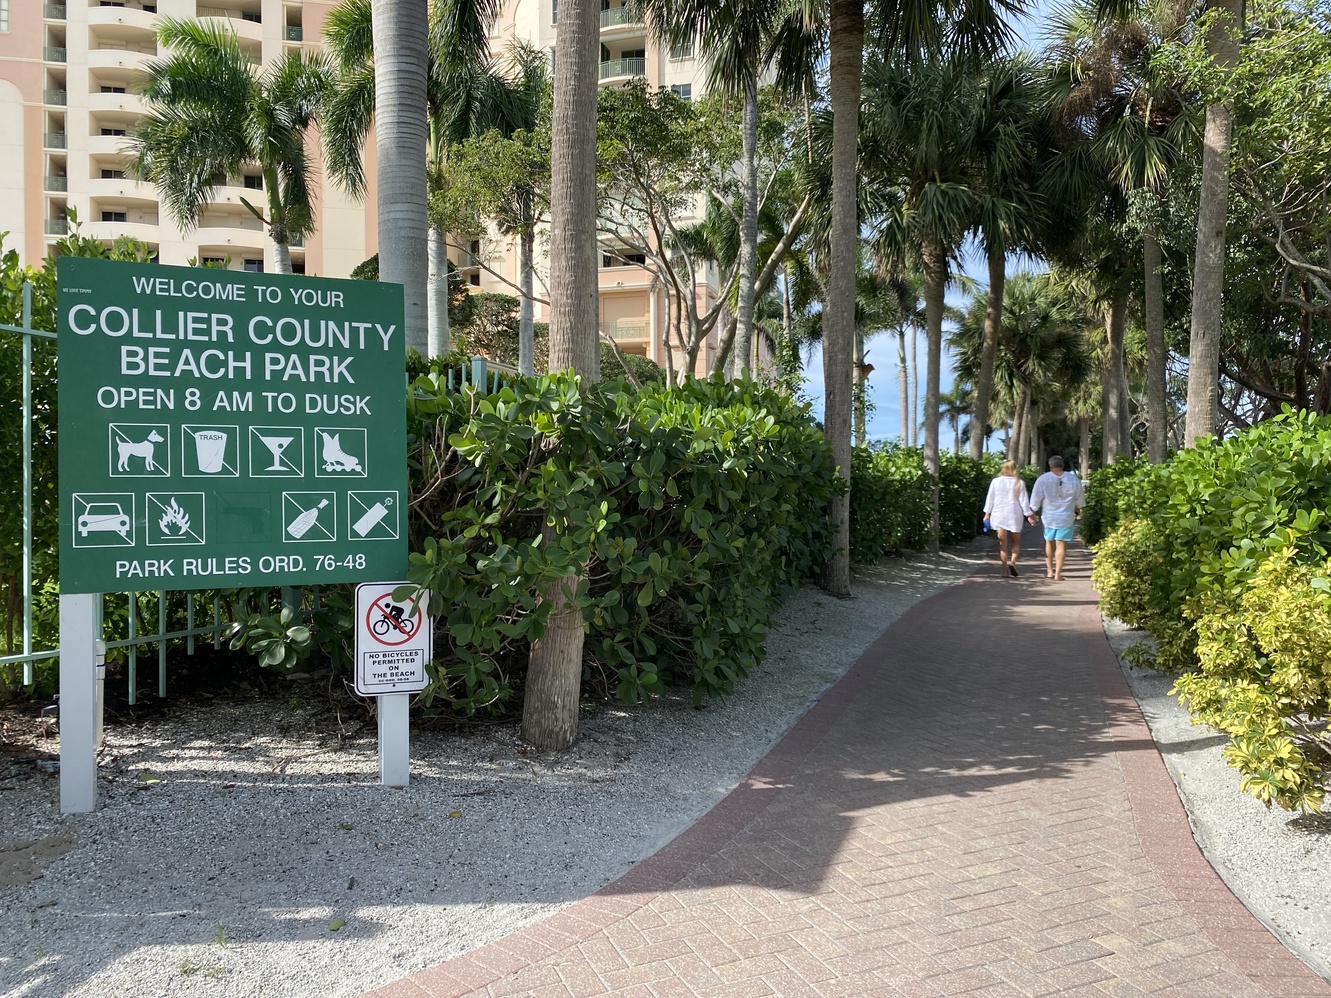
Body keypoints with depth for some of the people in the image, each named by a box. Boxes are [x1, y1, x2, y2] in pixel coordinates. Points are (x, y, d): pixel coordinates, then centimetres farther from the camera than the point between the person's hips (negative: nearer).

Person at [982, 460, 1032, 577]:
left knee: (1002, 543, 6)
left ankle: (1006, 570, 4)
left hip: (999, 515, 1)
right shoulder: (1019, 483, -6)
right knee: (1016, 542, 13)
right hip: (1014, 515, -1)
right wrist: (1028, 514, 3)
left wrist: (987, 513, 11)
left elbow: (990, 498, 2)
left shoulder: (995, 482, -2)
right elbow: (1023, 500, -4)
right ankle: (1013, 561, -12)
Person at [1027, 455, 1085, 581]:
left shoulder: (1043, 479, -11)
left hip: (1048, 516, 0)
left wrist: (1032, 513, 9)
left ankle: (1049, 571, 20)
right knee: (1061, 544, 2)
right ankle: (1058, 574, -1)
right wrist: (1078, 509, 27)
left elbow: (1035, 499, -5)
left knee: (1049, 542, 16)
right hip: (1066, 517, 0)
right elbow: (1080, 499, 8)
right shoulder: (1074, 480, -5)